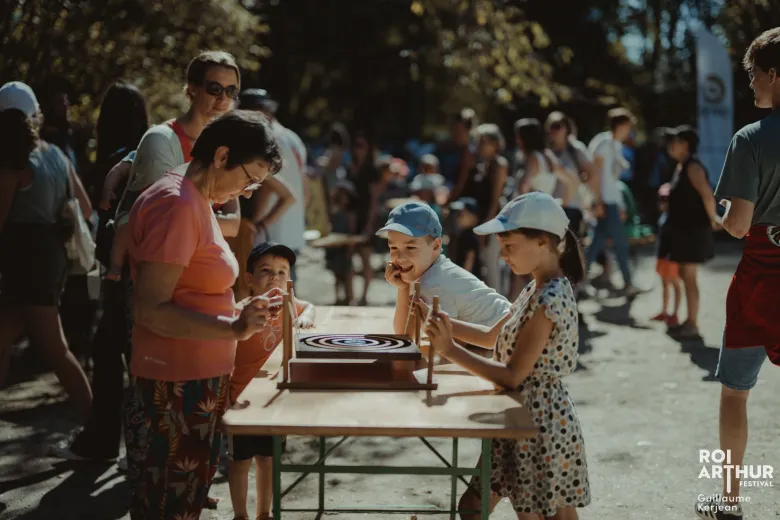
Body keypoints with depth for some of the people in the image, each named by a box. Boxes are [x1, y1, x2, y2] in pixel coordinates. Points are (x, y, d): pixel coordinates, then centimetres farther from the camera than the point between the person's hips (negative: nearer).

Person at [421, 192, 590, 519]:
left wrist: (449, 350, -20)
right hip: (524, 419, 10)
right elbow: (493, 336, 15)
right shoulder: (538, 289, 7)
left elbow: (513, 375, -22)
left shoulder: (550, 299, -23)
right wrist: (440, 319, 5)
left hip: (539, 423, -10)